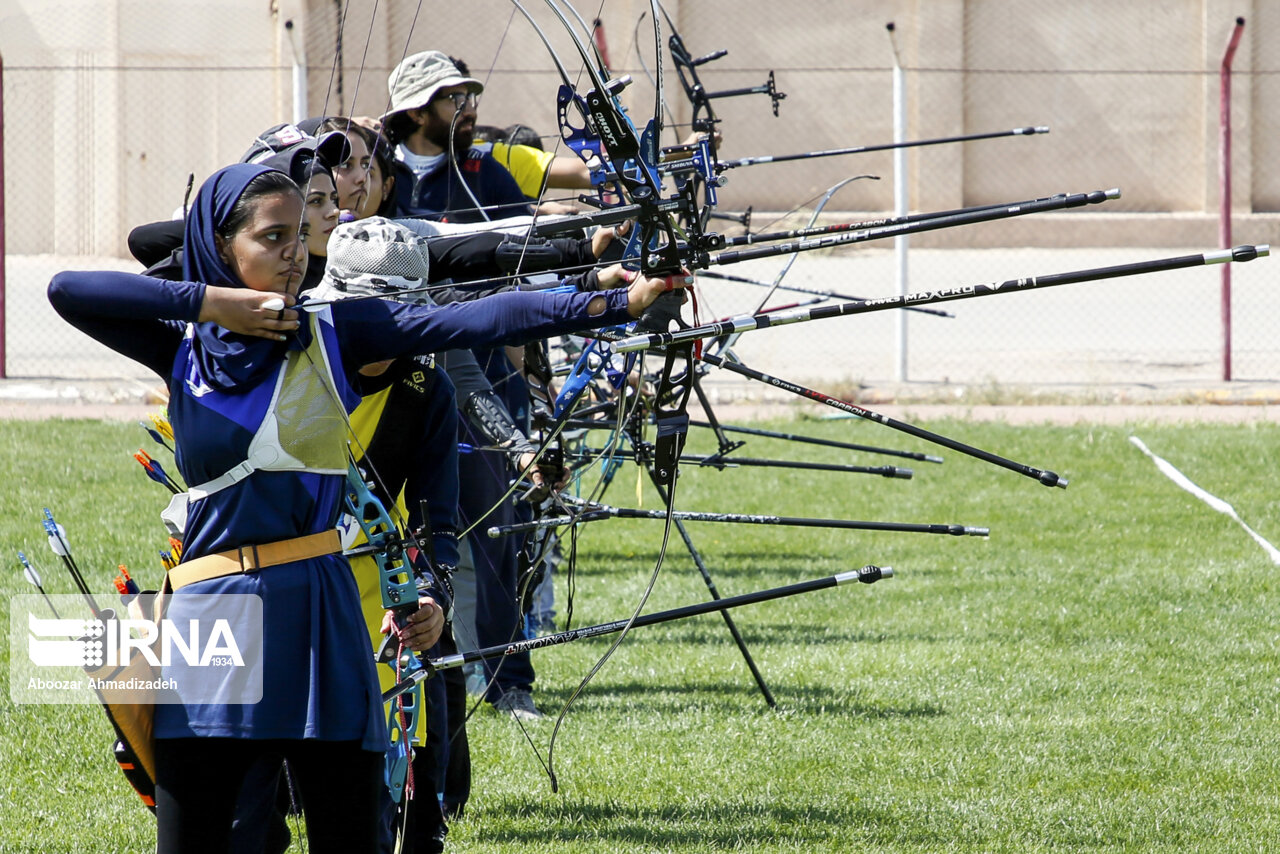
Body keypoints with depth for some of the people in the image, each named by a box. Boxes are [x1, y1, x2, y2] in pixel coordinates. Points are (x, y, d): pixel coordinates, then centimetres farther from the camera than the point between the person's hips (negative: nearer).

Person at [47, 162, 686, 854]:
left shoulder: (330, 333, 3)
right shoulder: (183, 348, 6)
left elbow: (472, 322, -6)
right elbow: (68, 291, -6)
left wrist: (617, 302, -14)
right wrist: (208, 302, -8)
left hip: (318, 615, 0)